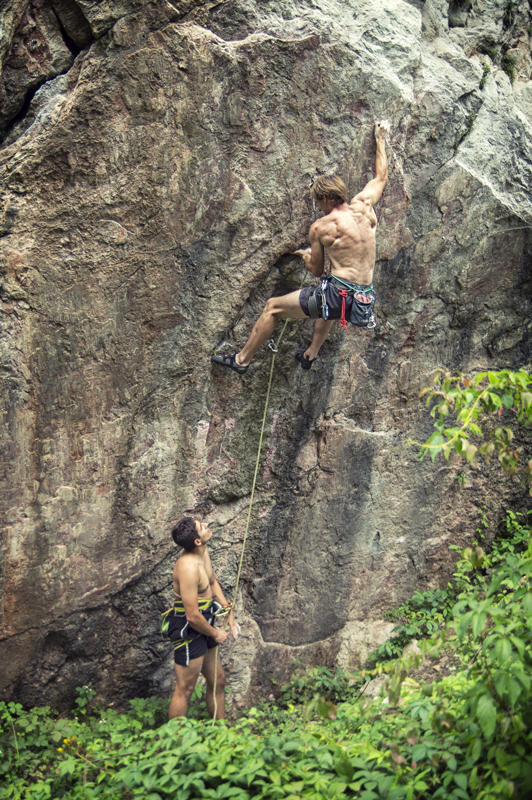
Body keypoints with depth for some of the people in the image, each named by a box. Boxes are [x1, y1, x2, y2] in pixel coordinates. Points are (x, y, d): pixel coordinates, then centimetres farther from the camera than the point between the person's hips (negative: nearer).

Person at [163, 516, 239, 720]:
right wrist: (215, 633, -10)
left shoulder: (203, 553, 0)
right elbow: (193, 616, -26)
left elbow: (212, 582, 20)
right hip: (188, 629, -10)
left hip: (203, 624, 10)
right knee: (185, 690, 1)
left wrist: (229, 612, 13)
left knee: (218, 681, 19)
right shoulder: (188, 567, -29)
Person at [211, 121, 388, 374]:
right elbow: (381, 177, 25)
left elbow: (317, 271, 3)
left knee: (273, 307, 10)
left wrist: (306, 255, 26)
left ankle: (242, 359, 18)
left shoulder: (320, 227, -6)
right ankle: (311, 353, 46)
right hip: (365, 301, 7)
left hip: (339, 294, -7)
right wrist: (380, 139, 37)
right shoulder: (363, 205, 6)